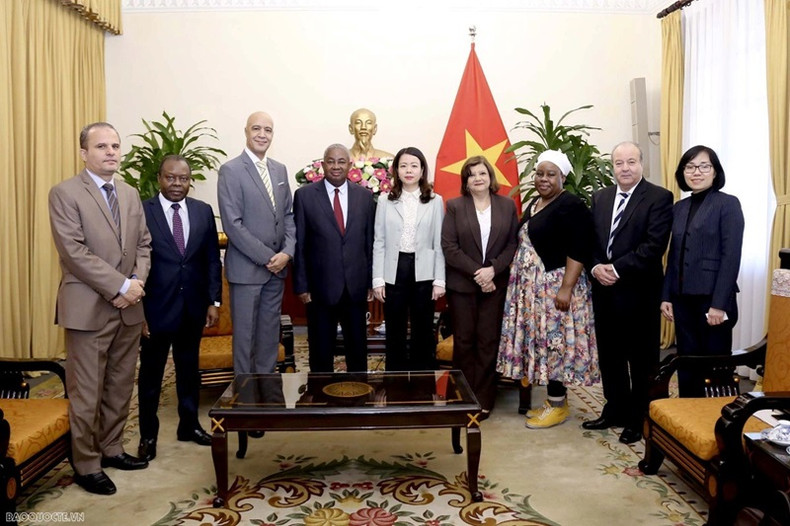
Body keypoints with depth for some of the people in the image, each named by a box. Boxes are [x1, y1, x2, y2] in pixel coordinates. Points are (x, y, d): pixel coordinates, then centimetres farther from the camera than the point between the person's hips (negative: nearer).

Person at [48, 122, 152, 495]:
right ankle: (86, 465, 18)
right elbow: (74, 252, -15)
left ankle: (111, 449, 30)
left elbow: (143, 244, 12)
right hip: (88, 308, -6)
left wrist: (137, 282, -6)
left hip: (128, 307, 6)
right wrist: (121, 286, -16)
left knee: (121, 387, 14)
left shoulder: (131, 194, 13)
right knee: (87, 392, 3)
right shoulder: (65, 193, -6)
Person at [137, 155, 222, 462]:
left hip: (193, 307, 4)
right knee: (151, 373, 10)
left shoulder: (203, 211, 4)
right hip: (156, 307, -3)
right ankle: (148, 434, 26)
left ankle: (189, 425, 33)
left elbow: (212, 259, 6)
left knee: (189, 368, 17)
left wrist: (214, 301, 1)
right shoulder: (141, 212, -8)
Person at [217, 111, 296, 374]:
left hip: (277, 266, 6)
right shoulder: (230, 170, -9)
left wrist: (287, 252, -4)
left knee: (270, 332, 14)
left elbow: (289, 215, 11)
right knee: (245, 333, 6)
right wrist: (267, 257, -15)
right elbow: (232, 224, -15)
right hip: (246, 268, -6)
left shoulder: (280, 169, 10)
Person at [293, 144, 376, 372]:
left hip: (356, 287, 2)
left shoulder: (364, 196, 5)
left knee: (358, 350, 14)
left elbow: (370, 242, 7)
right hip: (321, 287, -2)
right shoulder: (305, 195, -1)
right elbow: (299, 245, -2)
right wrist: (301, 285, -5)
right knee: (321, 352, 10)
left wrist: (371, 282, 4)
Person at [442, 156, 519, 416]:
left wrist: (492, 269, -14)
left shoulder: (507, 205, 6)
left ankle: (484, 400, 14)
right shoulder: (454, 206, 1)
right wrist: (476, 273, -14)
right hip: (462, 284, -1)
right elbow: (449, 247, -6)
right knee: (463, 341, 5)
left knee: (488, 341, 4)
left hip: (495, 284, 1)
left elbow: (513, 243, 1)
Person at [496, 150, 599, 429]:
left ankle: (558, 406, 10)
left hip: (555, 287, -9)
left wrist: (566, 289, -24)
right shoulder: (534, 204, 14)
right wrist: (517, 281, 18)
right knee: (541, 341, 11)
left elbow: (578, 251, -19)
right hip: (532, 287, 9)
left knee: (554, 342, -3)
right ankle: (554, 400, 22)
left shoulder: (571, 206, -13)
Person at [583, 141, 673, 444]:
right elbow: (590, 239, 10)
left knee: (641, 359, 7)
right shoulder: (600, 197, 12)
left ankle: (640, 419, 21)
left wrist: (617, 269, -19)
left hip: (639, 291, -5)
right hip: (604, 289, 6)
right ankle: (615, 411, 30)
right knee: (610, 355, 15)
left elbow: (654, 245, -17)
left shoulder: (659, 197, -7)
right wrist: (596, 267, -9)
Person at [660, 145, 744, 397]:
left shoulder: (728, 204, -4)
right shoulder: (679, 207, 12)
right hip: (683, 300, 5)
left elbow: (731, 257, -11)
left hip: (713, 300, -5)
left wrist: (719, 304, -16)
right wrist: (666, 296, 6)